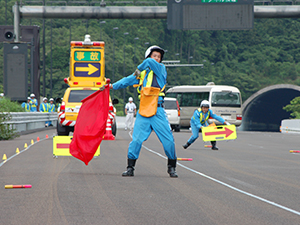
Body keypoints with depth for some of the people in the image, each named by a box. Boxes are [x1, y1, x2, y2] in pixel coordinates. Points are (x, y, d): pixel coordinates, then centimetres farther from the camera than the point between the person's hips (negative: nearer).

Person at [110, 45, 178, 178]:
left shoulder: (161, 69, 5)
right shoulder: (143, 72, 16)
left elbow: (150, 62, -11)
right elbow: (128, 80, 21)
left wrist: (139, 69, 6)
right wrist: (112, 86, 16)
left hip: (158, 112, -2)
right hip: (143, 112, 2)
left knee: (168, 140, -3)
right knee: (136, 140, -6)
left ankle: (172, 168, 14)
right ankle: (130, 168, 4)